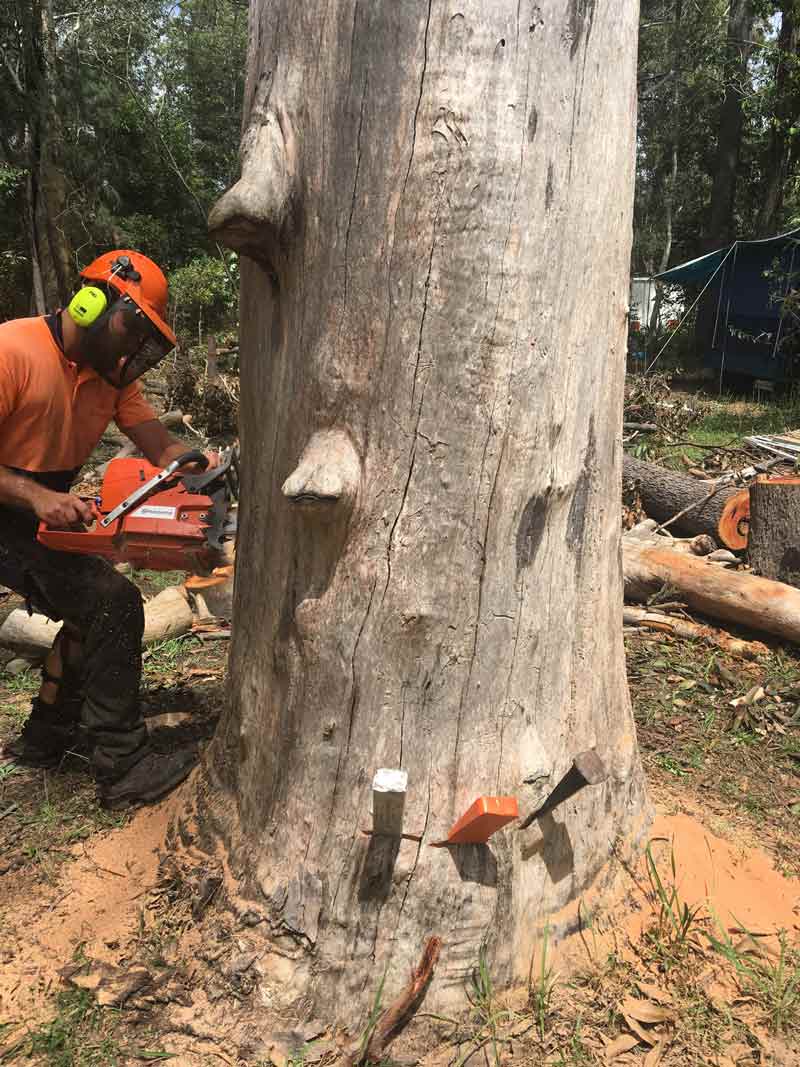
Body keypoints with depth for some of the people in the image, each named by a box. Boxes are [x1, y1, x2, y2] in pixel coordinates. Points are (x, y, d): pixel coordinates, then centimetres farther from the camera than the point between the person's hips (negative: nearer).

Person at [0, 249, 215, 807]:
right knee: (115, 605, -17)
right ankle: (124, 766, -7)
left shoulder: (112, 373, 2)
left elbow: (159, 444, -7)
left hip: (47, 514, 9)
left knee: (92, 614, 17)